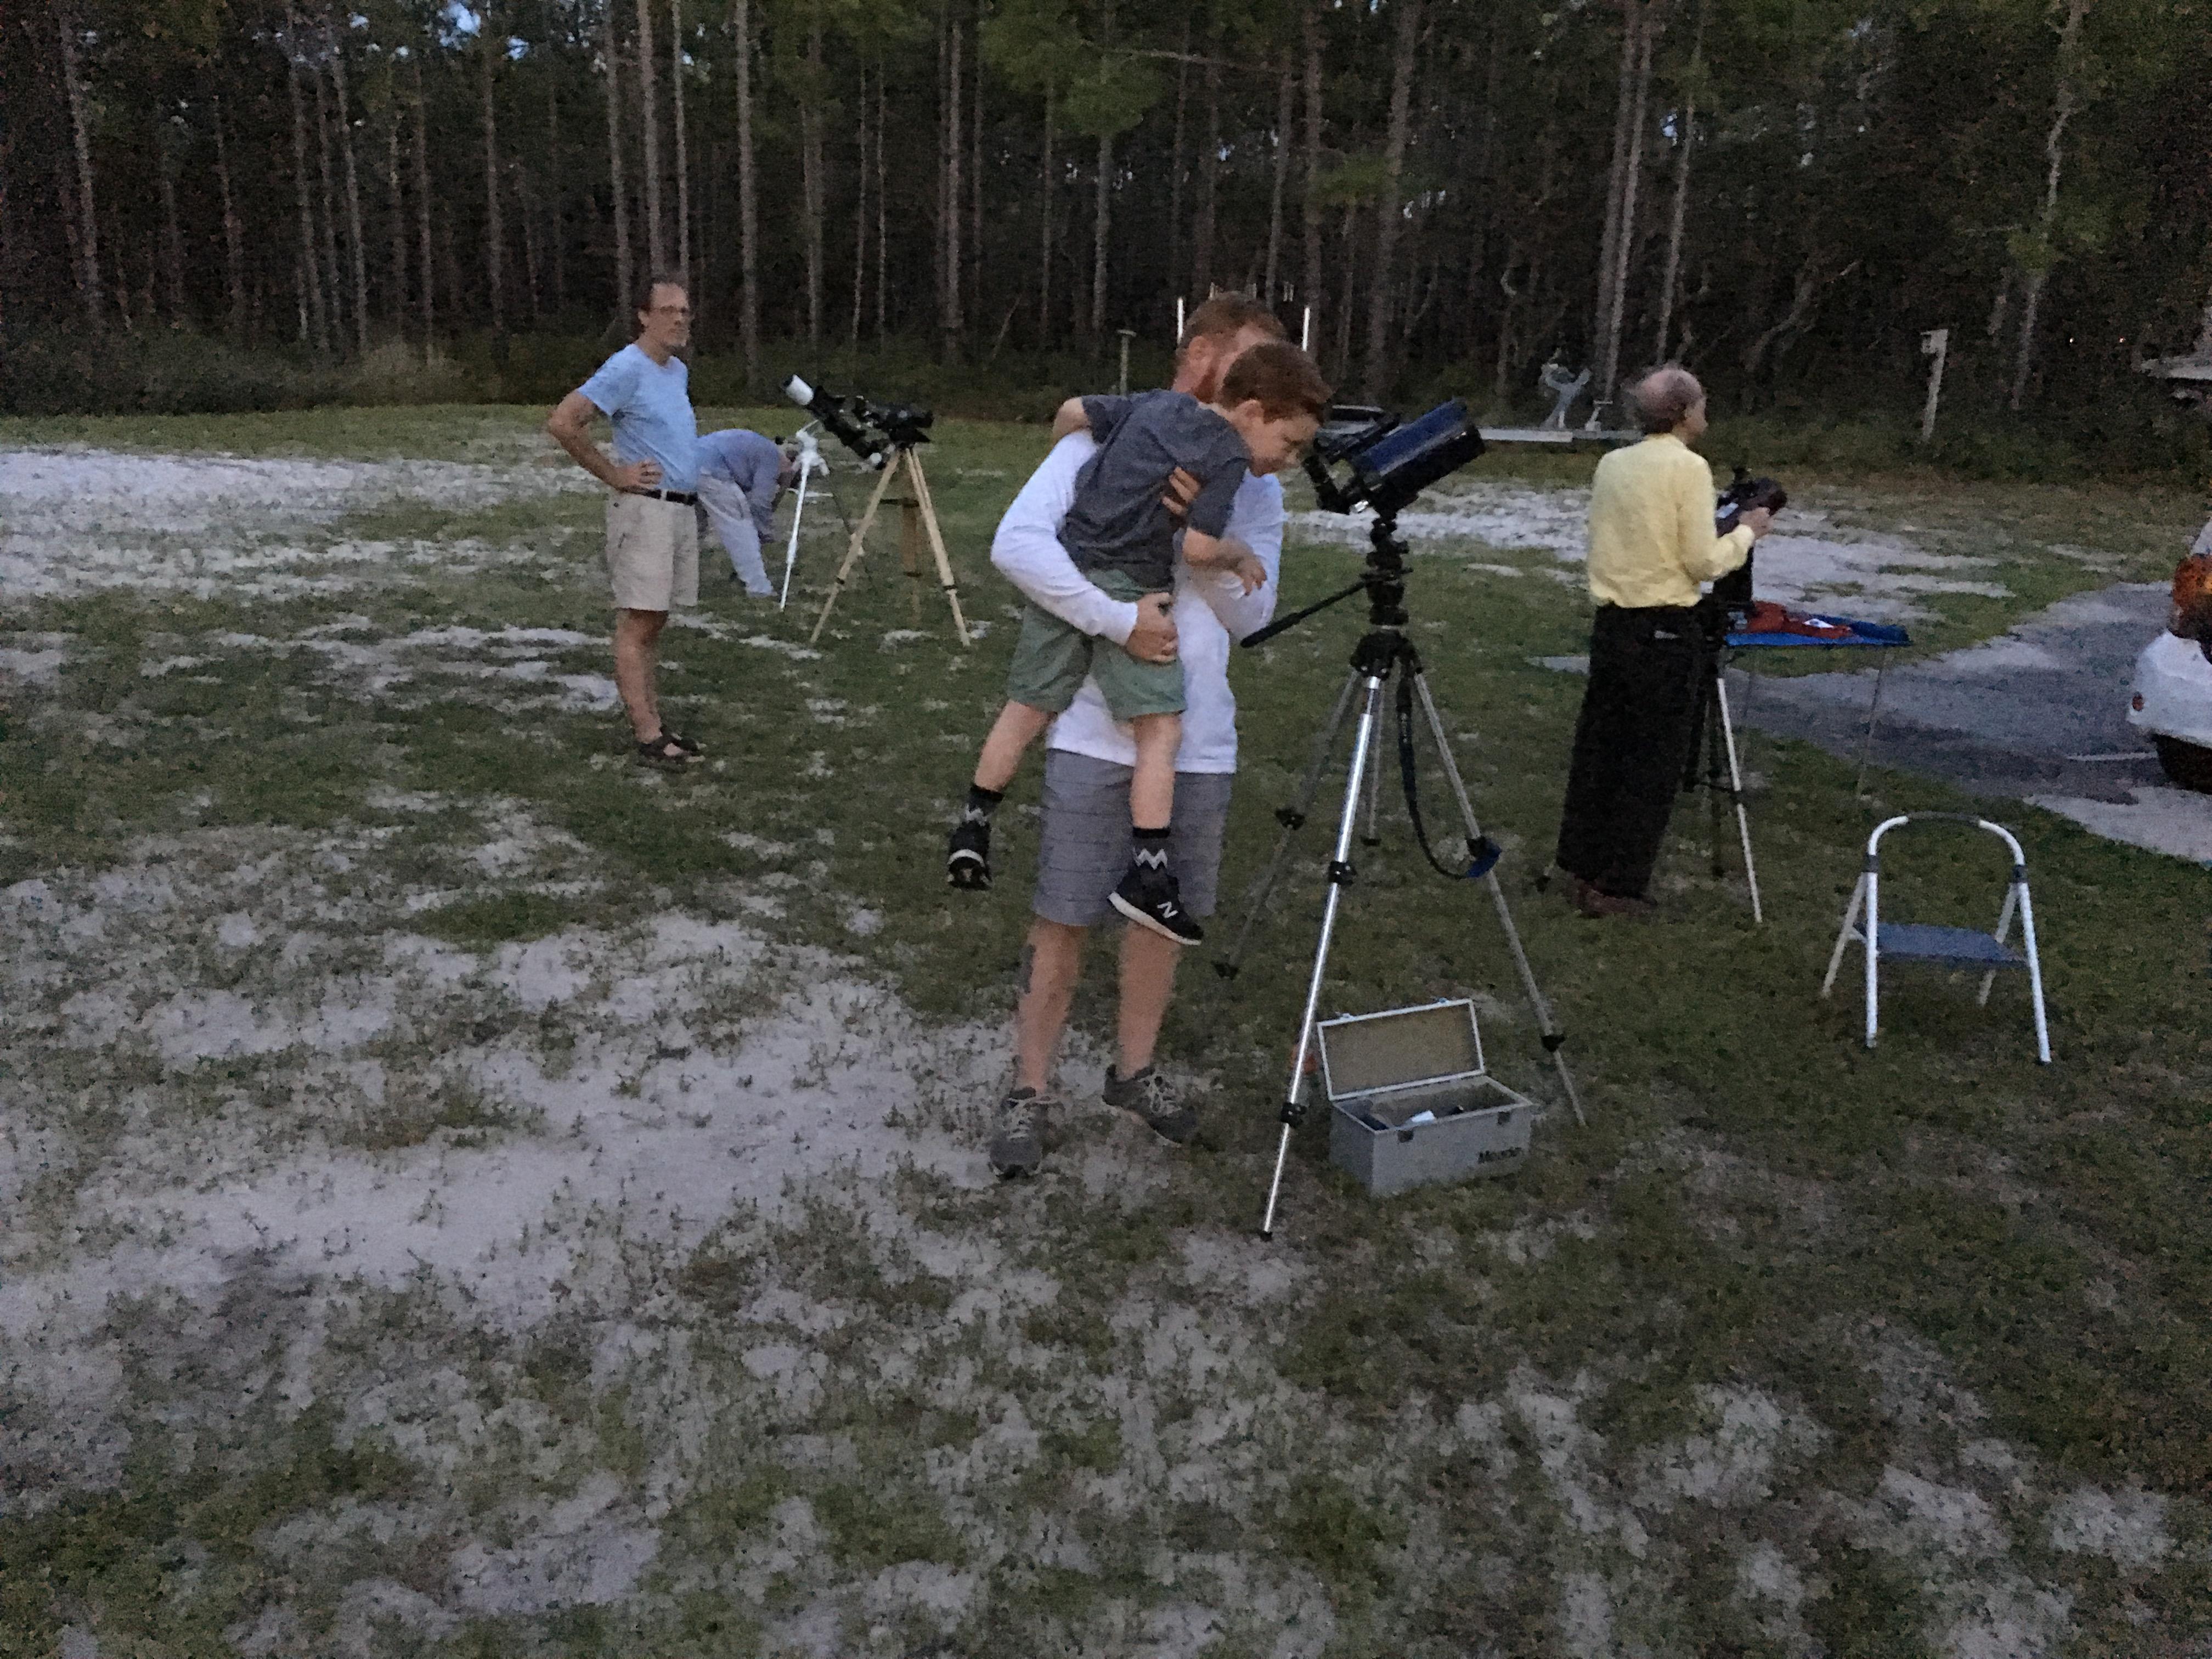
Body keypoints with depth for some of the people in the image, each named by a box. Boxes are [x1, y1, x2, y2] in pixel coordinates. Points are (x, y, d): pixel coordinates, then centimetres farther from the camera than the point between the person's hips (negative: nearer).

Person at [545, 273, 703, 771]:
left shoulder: (679, 372, 15)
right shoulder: (626, 369, -12)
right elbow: (562, 422, -20)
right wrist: (612, 474, -15)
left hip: (683, 509, 9)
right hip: (645, 510, -9)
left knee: (655, 623, 12)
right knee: (637, 624, -8)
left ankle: (653, 725, 17)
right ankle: (649, 739, -10)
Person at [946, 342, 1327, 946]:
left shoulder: (1157, 404, 17)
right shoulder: (1229, 455, -5)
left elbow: (1072, 412, 25)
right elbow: (1199, 548, -11)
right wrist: (1242, 555, 8)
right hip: (1126, 587, -7)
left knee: (1027, 709, 16)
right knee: (1161, 728, -4)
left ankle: (972, 828, 22)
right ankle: (1147, 875, -10)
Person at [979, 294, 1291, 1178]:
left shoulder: (1256, 486, 11)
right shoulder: (1104, 440, -3)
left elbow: (1251, 613, 1)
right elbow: (1017, 543, -16)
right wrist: (1118, 618, -22)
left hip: (1199, 741, 5)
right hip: (1096, 734, -5)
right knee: (1063, 918, 1)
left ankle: (1134, 1070, 33)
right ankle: (1030, 1091, 15)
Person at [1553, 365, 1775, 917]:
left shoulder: (1613, 463, 8)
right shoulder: (1689, 467, -11)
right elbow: (1703, 562, -12)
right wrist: (1747, 532, 5)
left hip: (1610, 622, 7)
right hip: (1663, 630, -7)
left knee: (1599, 744, 13)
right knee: (1652, 759, 1)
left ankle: (1582, 869, 20)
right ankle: (1617, 886, 4)